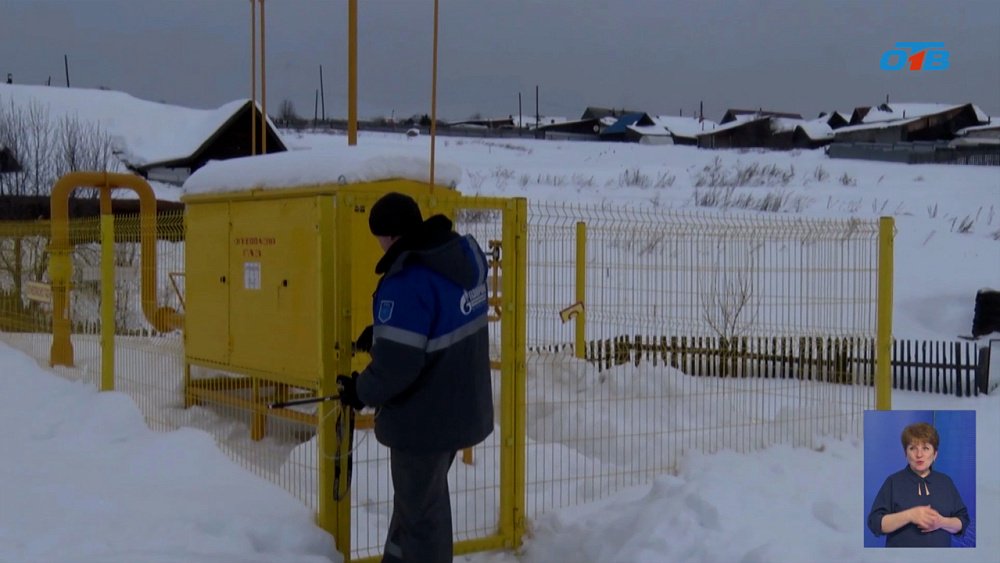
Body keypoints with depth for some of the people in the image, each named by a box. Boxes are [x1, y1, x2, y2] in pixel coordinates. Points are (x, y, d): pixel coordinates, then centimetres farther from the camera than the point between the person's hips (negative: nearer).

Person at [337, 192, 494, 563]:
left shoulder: (407, 282, -28)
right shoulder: (466, 254, -1)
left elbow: (396, 364, -28)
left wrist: (362, 392, -8)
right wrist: (381, 332, 11)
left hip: (424, 418, -9)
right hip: (464, 405, 9)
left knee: (421, 509, 8)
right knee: (417, 496, 26)